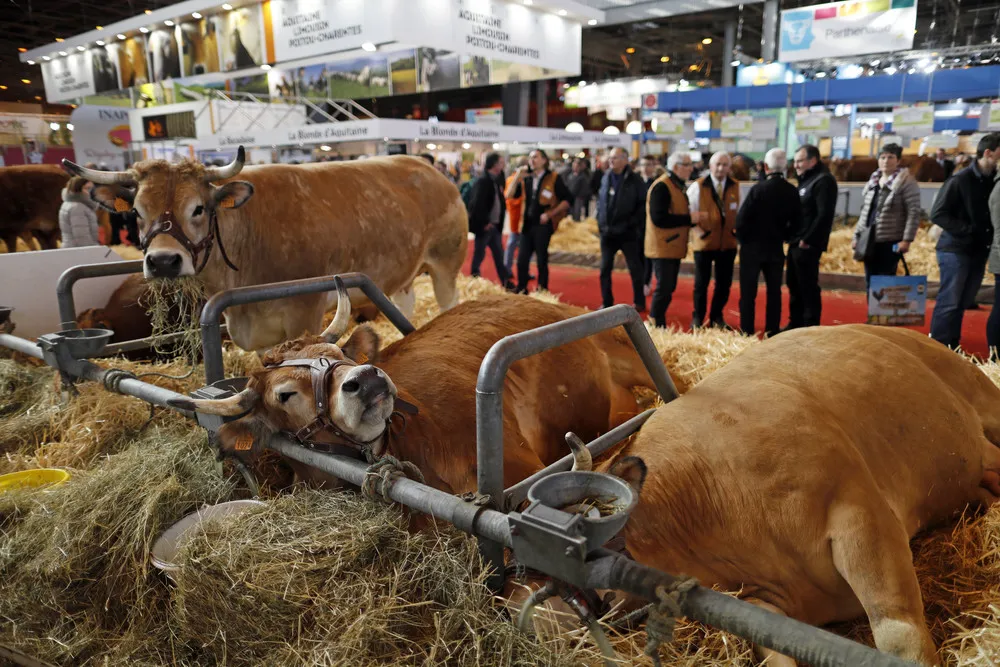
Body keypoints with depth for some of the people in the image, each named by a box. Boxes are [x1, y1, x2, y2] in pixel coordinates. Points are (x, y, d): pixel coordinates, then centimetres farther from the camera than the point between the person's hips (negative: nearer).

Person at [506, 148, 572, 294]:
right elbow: (510, 195, 2)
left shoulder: (553, 178, -4)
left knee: (542, 260, 4)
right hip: (527, 224, 4)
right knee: (522, 260, 4)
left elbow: (567, 199, -6)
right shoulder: (526, 179, 9)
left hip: (543, 224, -4)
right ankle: (521, 291, 16)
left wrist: (550, 214, -12)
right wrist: (518, 176, -7)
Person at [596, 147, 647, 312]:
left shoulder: (635, 180, -7)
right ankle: (607, 303, 19)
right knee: (605, 269, 8)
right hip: (607, 232, 4)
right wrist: (600, 221, 6)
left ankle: (639, 303, 20)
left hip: (627, 233, -4)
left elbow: (643, 204, -7)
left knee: (635, 269, 7)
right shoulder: (606, 178, 6)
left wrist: (632, 223, -13)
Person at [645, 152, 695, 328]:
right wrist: (689, 219, -20)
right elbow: (659, 218, -24)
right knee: (664, 288, -8)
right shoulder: (662, 186, -16)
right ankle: (655, 325, 2)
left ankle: (657, 323, 20)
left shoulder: (677, 186, 16)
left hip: (674, 246, 10)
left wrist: (690, 219, 1)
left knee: (669, 287, 12)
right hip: (663, 247, -10)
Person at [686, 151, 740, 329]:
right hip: (704, 241, -3)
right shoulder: (697, 186, -6)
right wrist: (699, 229, -13)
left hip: (728, 243, 3)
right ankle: (697, 318, 20)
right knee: (701, 283, 7)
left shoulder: (735, 186, 5)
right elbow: (688, 212, -5)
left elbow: (739, 212, 11)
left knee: (724, 283, 9)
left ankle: (716, 317, 25)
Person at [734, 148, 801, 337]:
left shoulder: (758, 188, -15)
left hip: (752, 247, -4)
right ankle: (772, 332, 17)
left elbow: (741, 219, -17)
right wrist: (782, 236, 17)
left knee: (748, 292, 3)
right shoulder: (792, 191, -1)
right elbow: (796, 222, 4)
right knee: (774, 291, 12)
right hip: (776, 248, 4)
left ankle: (747, 333, 4)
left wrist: (743, 239, 0)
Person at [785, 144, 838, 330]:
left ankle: (810, 327, 4)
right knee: (794, 284, 15)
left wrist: (807, 240, -19)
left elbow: (824, 215, -21)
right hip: (796, 243, 10)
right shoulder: (805, 180, 18)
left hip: (808, 245, -10)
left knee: (808, 286, -4)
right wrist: (793, 237, 10)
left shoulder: (823, 181, -13)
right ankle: (795, 323, 25)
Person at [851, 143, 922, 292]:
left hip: (890, 241, -7)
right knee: (870, 283, 9)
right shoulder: (872, 182, 14)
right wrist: (857, 235, 16)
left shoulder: (906, 181, -7)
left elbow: (914, 212, -12)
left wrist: (907, 239, -19)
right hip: (869, 241, 7)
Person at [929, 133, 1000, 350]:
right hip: (955, 250, -6)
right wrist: (967, 230, -17)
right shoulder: (960, 180, -11)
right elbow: (937, 214, -12)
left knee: (962, 302, 11)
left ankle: (952, 348, 20)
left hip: (979, 251, 6)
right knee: (949, 302, -4)